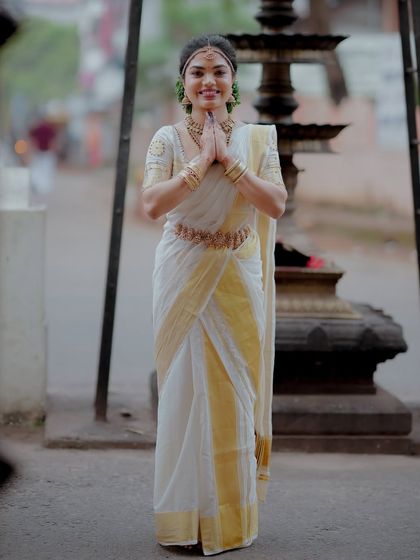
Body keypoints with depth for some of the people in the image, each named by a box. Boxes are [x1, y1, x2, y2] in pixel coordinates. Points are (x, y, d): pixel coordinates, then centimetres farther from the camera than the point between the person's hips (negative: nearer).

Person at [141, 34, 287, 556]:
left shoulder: (257, 139, 2)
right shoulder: (168, 139, -1)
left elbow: (276, 204, -10)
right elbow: (151, 203, -14)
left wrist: (228, 159, -14)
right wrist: (200, 163, -17)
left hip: (238, 277, 1)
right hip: (183, 275, -1)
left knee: (235, 387, 3)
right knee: (184, 386, -1)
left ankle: (233, 515, 14)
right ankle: (186, 517, 8)